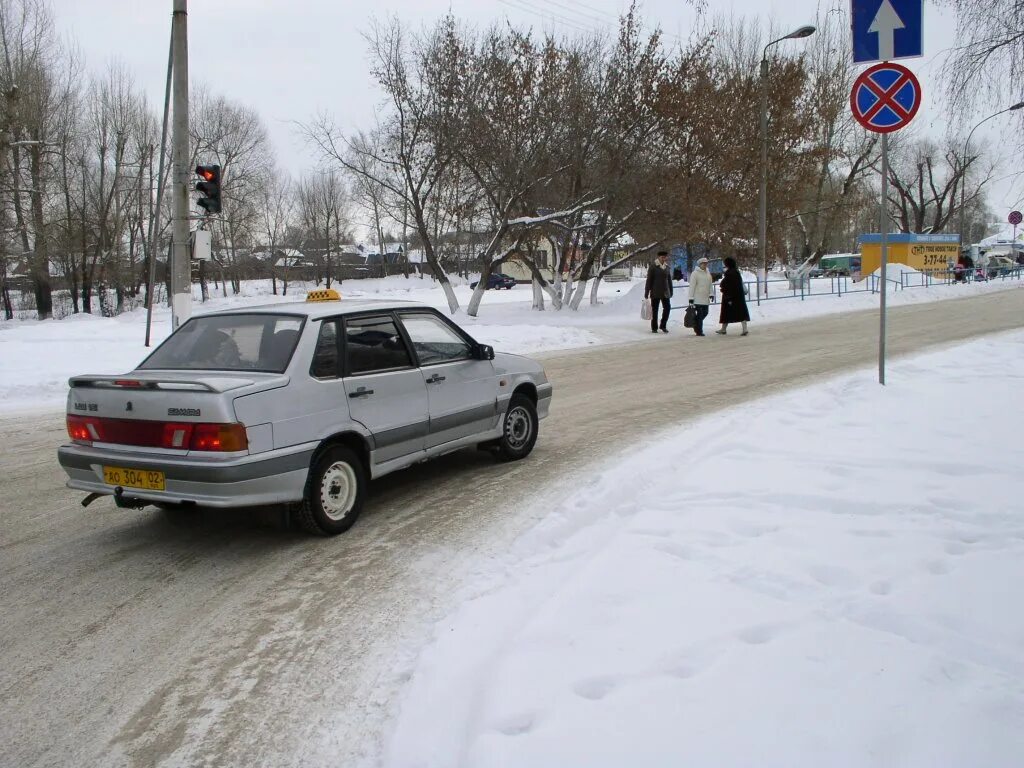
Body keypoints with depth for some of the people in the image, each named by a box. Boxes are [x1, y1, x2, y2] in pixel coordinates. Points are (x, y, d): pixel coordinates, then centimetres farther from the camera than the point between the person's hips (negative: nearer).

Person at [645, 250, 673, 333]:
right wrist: (646, 292, -8)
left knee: (667, 308, -3)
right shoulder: (653, 267, -6)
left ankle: (663, 326, 12)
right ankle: (654, 328, 12)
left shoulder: (667, 267, 9)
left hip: (665, 292, 4)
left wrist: (671, 292, 15)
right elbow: (649, 280, -7)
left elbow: (669, 280, 16)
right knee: (654, 310, 3)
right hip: (655, 292, -4)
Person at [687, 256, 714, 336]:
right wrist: (691, 298, -13)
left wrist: (711, 294, 8)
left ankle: (696, 324, 31)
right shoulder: (695, 273, -8)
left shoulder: (708, 273, 14)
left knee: (705, 313, 10)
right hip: (698, 298, -7)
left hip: (705, 298, 7)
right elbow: (692, 286, -10)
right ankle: (699, 331, 1)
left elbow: (710, 284, 19)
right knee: (700, 314, -6)